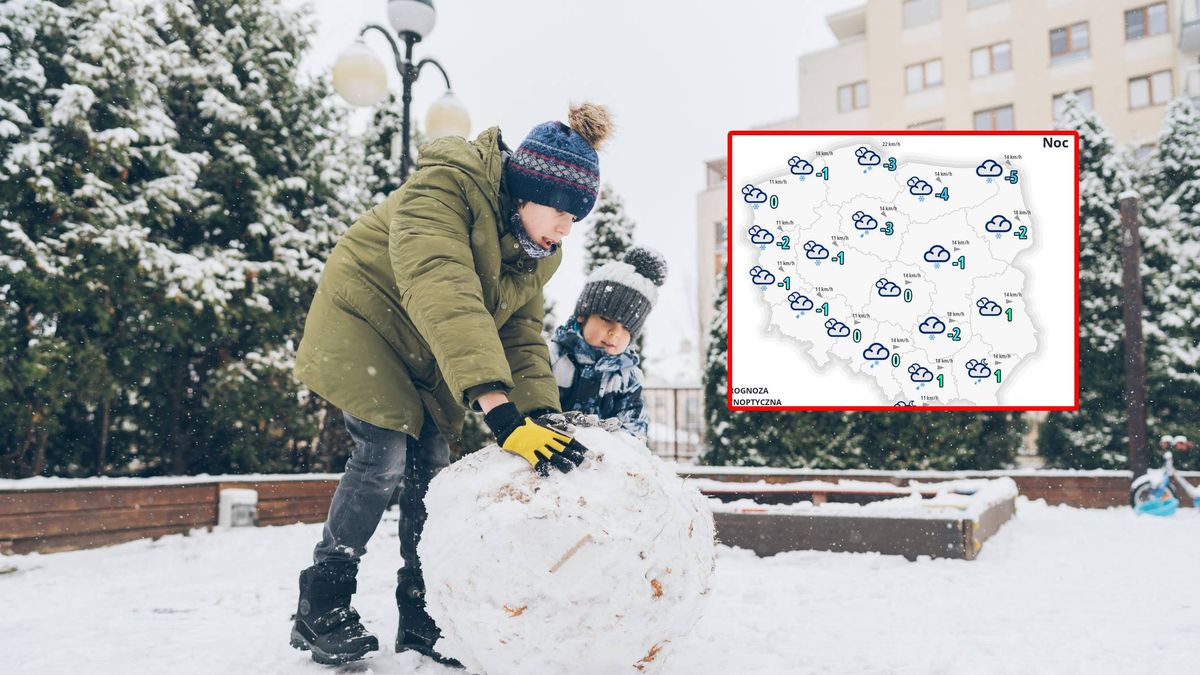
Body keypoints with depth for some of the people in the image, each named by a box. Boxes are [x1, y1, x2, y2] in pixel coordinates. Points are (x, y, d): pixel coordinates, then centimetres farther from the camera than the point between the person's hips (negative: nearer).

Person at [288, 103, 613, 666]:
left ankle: (421, 621, 10)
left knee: (431, 464, 0)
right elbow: (446, 297, -46)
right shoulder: (441, 192, -32)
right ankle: (319, 609, -3)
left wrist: (541, 414, -26)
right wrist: (498, 407, -55)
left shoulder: (534, 250, -6)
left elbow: (522, 334, -8)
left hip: (430, 357, 7)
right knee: (386, 453, -18)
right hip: (364, 322, -6)